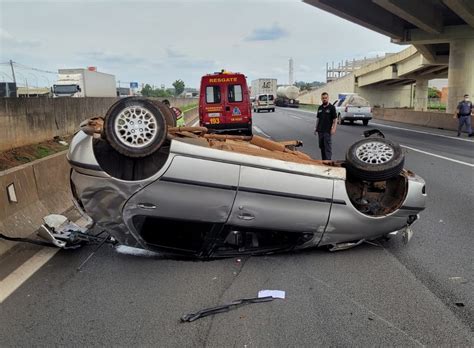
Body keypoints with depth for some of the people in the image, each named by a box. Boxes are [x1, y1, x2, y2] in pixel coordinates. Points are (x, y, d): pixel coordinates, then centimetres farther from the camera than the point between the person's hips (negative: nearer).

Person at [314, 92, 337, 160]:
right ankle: (323, 160, 20)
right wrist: (316, 128, 14)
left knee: (327, 146, -8)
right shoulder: (320, 107, 12)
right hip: (320, 130, 6)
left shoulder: (332, 107, -4)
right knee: (321, 146, 11)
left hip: (327, 131, -6)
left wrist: (333, 128, -16)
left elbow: (335, 119, -7)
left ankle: (328, 160, -8)